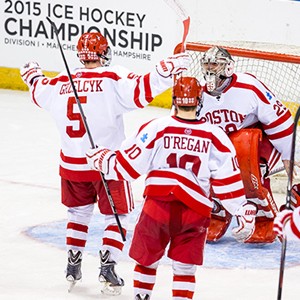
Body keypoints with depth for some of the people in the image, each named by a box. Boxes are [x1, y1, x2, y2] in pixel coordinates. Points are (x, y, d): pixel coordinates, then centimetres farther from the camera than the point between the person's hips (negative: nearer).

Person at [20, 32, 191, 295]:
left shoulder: (62, 81, 2)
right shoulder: (113, 78, -13)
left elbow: (40, 93, 22)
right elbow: (140, 91, -27)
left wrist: (33, 77, 42)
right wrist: (166, 71, -23)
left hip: (72, 162, 5)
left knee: (79, 212, 23)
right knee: (116, 215, 7)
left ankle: (73, 266, 27)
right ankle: (108, 268, -5)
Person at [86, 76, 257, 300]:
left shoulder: (156, 128, -4)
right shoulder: (215, 137, 1)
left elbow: (126, 167, 0)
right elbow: (228, 182, 0)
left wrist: (100, 158, 17)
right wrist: (245, 212, 8)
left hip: (157, 206, -1)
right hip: (195, 213, 1)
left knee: (146, 259, 19)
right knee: (185, 268, 11)